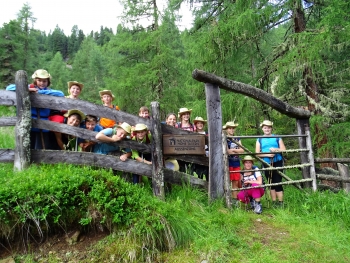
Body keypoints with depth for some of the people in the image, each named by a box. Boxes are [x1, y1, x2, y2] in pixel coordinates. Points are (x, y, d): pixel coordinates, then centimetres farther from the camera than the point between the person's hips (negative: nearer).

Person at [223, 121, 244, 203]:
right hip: (228, 163, -5)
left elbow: (242, 150, 3)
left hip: (236, 163, 6)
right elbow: (227, 151, -14)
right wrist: (237, 151, -8)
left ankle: (235, 199, 16)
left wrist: (232, 150, -8)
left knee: (236, 182, 9)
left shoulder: (237, 139, 14)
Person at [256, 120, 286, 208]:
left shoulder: (277, 138, 8)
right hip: (266, 164, 2)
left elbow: (284, 150, 3)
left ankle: (280, 203, 2)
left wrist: (276, 149, -15)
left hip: (277, 163, -1)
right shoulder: (260, 140, 8)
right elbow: (257, 153, 1)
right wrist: (267, 154, -14)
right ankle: (274, 202, 16)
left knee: (278, 182, -6)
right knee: (271, 183, 8)